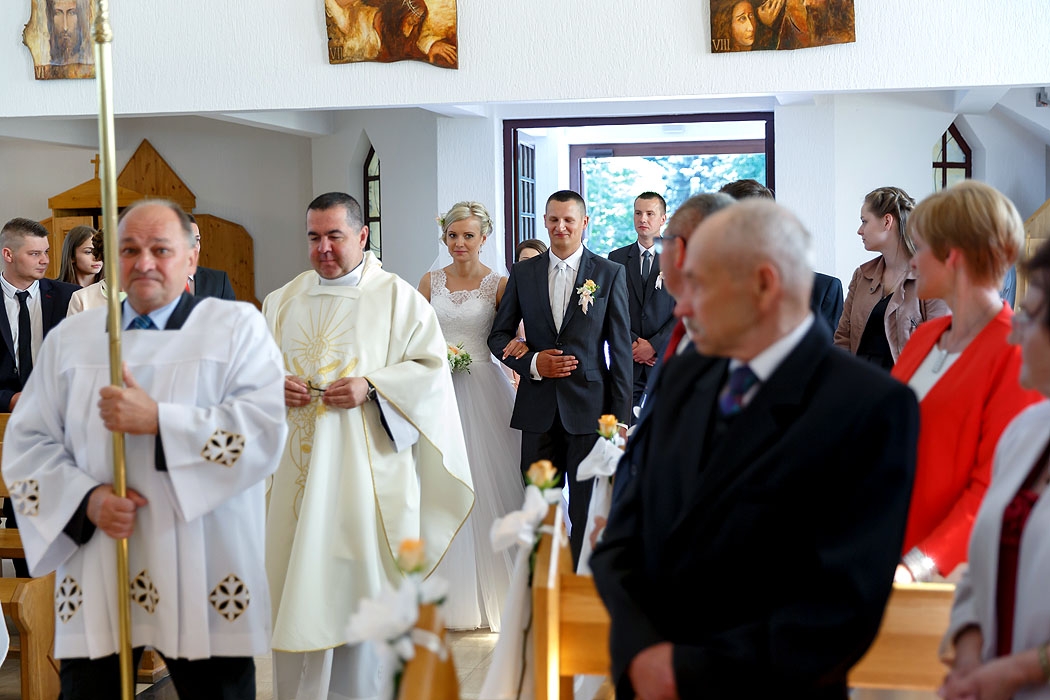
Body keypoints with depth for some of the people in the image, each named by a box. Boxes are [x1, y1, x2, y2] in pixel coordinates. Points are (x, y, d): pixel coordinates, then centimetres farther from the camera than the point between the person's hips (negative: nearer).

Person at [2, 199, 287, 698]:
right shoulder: (70, 339, 13)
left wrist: (158, 420, -17)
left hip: (205, 581, -2)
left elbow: (264, 430, -10)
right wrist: (87, 499, -9)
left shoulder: (236, 328, 4)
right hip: (95, 580, 2)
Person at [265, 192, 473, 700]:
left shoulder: (398, 298, 1)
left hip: (368, 473, -3)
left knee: (363, 586, 1)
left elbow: (431, 368, -3)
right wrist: (274, 385, -5)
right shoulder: (283, 301, 13)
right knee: (298, 588, 4)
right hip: (299, 470, 3)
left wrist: (371, 387, -16)